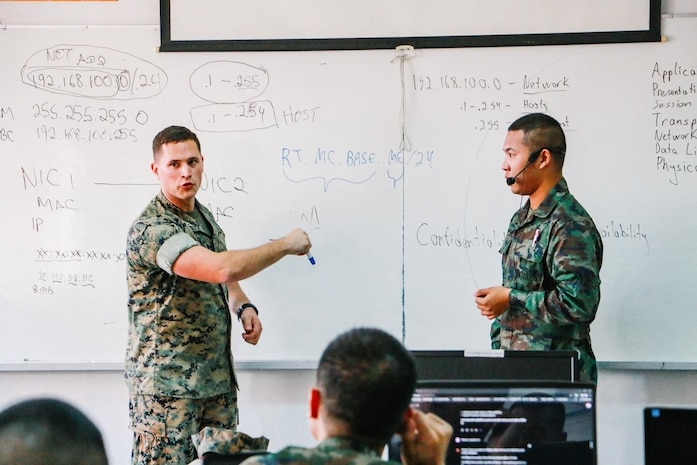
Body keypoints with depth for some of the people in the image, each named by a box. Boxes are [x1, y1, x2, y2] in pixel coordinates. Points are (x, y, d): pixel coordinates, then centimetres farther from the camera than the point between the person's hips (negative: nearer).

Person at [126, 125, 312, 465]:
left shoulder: (204, 215, 11)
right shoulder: (151, 230, -19)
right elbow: (222, 268, -32)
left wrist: (244, 307, 5)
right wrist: (287, 245, -19)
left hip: (217, 377, 8)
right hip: (166, 383, -8)